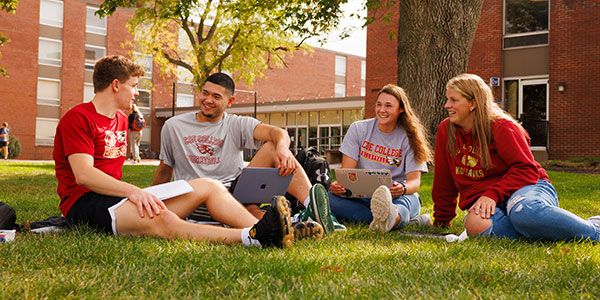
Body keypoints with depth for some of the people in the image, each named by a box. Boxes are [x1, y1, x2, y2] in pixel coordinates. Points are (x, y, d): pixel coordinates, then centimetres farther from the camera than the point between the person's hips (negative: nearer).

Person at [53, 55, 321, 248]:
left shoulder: (121, 120, 20)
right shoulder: (78, 118, -6)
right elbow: (83, 175, -20)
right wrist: (132, 191, -29)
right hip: (83, 204, -8)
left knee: (207, 186, -6)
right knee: (160, 219, -38)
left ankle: (269, 232, -28)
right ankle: (252, 237, -54)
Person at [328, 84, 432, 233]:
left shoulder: (410, 138, 2)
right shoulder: (358, 129, 5)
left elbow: (414, 181, -6)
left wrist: (403, 188, -32)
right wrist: (338, 184, -26)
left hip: (398, 198, -2)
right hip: (361, 198, 2)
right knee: (330, 198, -30)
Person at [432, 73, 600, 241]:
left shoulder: (501, 127, -5)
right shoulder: (446, 130, 8)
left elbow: (526, 169, -11)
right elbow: (444, 181, 14)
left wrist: (492, 194, -22)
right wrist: (442, 220, 17)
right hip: (483, 203, 4)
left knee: (523, 211, -42)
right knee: (475, 226, -36)